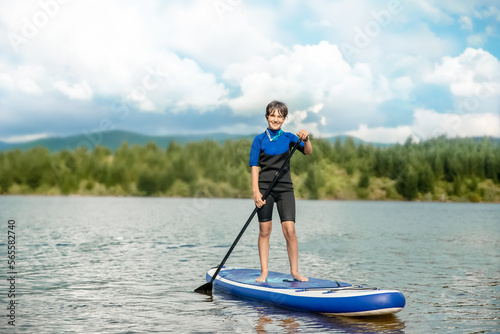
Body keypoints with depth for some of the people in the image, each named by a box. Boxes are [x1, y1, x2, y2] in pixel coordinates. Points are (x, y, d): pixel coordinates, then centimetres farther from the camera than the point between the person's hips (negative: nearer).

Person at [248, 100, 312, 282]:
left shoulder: (288, 137, 7)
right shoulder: (259, 139, 4)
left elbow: (308, 151, -6)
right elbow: (254, 166, -1)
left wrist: (305, 139, -28)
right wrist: (255, 191, -11)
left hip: (285, 188, 1)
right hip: (265, 188, 0)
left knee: (289, 230, -6)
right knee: (264, 230, 2)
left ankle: (294, 271, 4)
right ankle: (264, 271, 11)